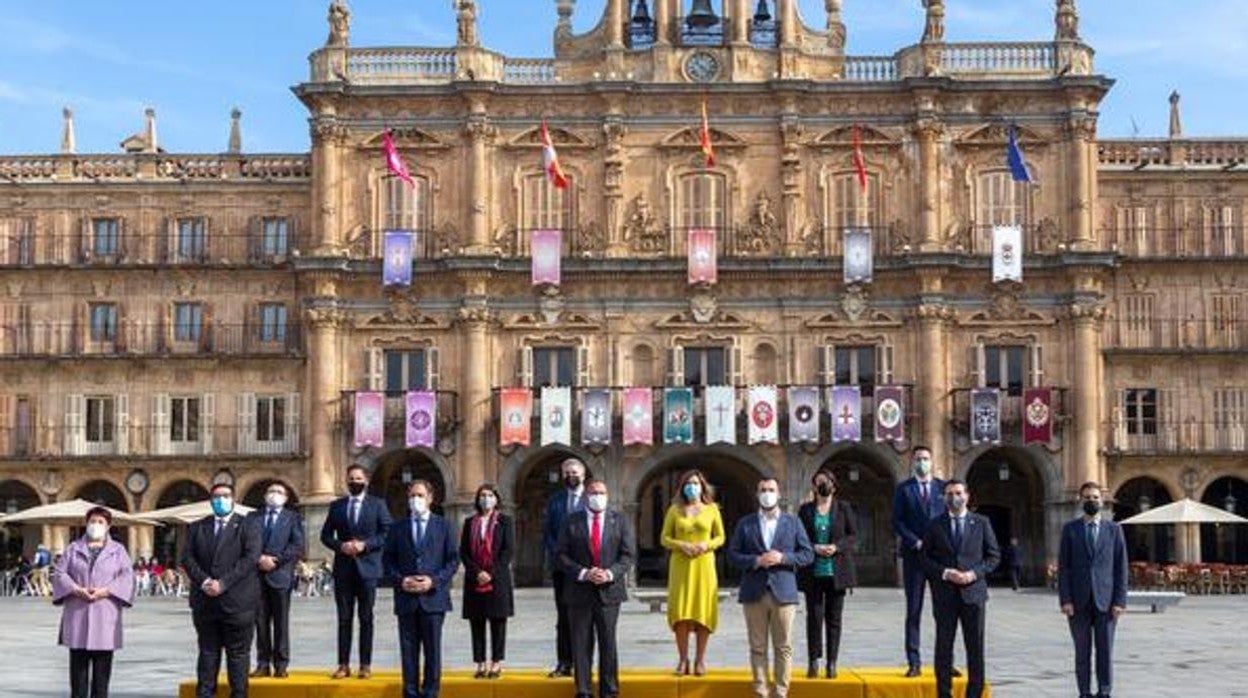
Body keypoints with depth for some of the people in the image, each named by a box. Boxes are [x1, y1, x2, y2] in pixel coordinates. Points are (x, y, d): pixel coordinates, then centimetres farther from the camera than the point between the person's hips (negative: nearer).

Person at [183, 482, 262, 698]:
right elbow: (187, 557, 5)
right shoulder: (197, 528, 14)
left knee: (238, 653, 1)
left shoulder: (246, 527, 2)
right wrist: (204, 581, -12)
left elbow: (250, 557, -9)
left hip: (237, 600, -3)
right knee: (208, 651, 9)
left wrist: (223, 583, -16)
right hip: (205, 600, 3)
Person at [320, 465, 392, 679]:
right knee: (344, 618, 3)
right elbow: (326, 535, 9)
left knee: (366, 618, 2)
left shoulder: (377, 504, 4)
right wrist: (340, 546, -10)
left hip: (367, 567, -2)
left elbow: (387, 533, -2)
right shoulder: (336, 506, 10)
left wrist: (365, 545, -13)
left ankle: (365, 665, 6)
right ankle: (343, 664, 7)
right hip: (343, 568, 2)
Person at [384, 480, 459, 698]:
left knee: (432, 648, 1)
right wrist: (400, 580, -9)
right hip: (406, 598, 1)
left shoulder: (444, 526, 6)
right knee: (408, 649, 4)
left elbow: (453, 560, 3)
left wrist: (434, 580, -11)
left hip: (434, 597, -1)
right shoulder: (397, 529, 10)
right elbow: (387, 560, 9)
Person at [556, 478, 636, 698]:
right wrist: (582, 573, -13)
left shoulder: (620, 521, 6)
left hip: (609, 590, 0)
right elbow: (560, 554, 0)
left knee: (608, 643, 4)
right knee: (581, 644, 3)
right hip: (579, 592, 0)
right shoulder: (572, 521, 4)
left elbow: (629, 554, 2)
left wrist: (610, 573, -14)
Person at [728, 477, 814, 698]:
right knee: (758, 647, 3)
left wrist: (782, 558, -11)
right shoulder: (745, 524, 9)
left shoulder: (793, 522, 9)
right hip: (754, 594, 0)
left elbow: (808, 554, 6)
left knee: (783, 647, 0)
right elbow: (732, 555, 6)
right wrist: (756, 561, -11)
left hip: (783, 593, 0)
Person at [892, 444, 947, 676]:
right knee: (913, 611, 1)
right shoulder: (903, 490, 6)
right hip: (914, 556, -1)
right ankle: (914, 662, 3)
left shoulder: (943, 487, 10)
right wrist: (916, 542, -11)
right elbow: (897, 523, 0)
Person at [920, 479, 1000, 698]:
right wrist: (945, 573, -12)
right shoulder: (935, 525, 6)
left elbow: (994, 555, 7)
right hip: (944, 593, 0)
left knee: (975, 646, 3)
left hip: (973, 591, 0)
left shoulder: (981, 523, 6)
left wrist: (974, 573, -9)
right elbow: (926, 558, 5)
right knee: (944, 646, 2)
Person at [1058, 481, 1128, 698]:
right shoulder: (1070, 529, 6)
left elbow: (1121, 568, 4)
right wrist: (1065, 600, -6)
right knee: (1082, 652, 3)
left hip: (1105, 600, 0)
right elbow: (1063, 567, 3)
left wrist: (1119, 601, -4)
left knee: (1106, 651, 0)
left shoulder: (1114, 529, 7)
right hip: (1079, 601, 0)